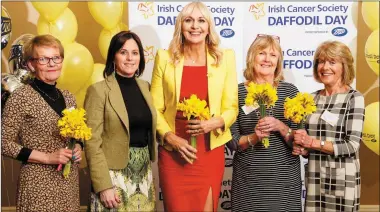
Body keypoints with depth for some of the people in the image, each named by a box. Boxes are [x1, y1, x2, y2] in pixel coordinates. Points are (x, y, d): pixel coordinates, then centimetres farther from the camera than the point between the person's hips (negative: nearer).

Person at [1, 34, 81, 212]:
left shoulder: (68, 97, 7)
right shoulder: (21, 96, -10)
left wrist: (78, 148, -2)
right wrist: (47, 157, -16)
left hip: (70, 181, 6)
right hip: (39, 183, -5)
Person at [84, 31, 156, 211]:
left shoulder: (145, 87, 8)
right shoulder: (99, 90, -9)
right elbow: (92, 142, -12)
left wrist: (148, 169, 7)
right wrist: (103, 186, -17)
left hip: (144, 173, 6)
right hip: (114, 174, -5)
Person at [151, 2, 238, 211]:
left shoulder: (225, 58, 0)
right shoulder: (165, 58, -1)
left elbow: (231, 108, 1)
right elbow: (155, 108, 0)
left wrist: (214, 123, -18)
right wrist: (171, 138, -13)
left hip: (210, 151, 1)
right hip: (173, 151, 0)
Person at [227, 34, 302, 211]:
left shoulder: (289, 91, 0)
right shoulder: (237, 92, -3)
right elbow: (232, 141, -2)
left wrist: (280, 127, -17)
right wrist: (254, 137, -19)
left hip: (285, 177, 1)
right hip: (248, 179, -1)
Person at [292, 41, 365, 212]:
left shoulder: (354, 98, -8)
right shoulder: (312, 98, 6)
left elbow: (352, 146, -14)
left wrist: (312, 143, -17)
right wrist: (302, 148, -7)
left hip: (342, 179, -4)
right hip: (314, 177, 4)